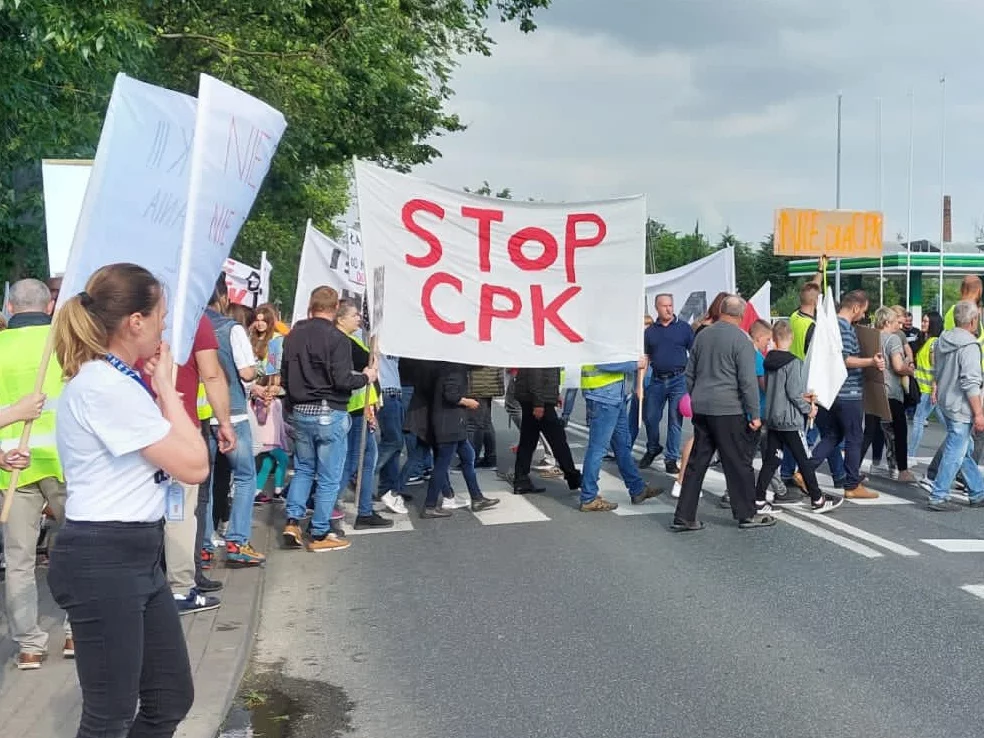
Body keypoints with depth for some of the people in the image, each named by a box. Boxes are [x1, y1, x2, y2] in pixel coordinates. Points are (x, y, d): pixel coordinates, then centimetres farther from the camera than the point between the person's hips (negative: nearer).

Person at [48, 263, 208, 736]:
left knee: (171, 698, 16)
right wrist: (165, 389, -7)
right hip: (103, 561, -10)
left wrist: (156, 390, 7)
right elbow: (194, 466, -18)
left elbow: (170, 451, 18)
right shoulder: (107, 387, -19)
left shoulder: (111, 380, 14)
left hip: (137, 555, 10)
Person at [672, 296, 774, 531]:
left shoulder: (703, 335, 10)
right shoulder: (740, 339, -10)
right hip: (728, 410, -6)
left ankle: (684, 517, 8)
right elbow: (748, 381, -12)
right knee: (739, 463, 5)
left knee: (696, 462, 9)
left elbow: (690, 374, 17)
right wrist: (755, 414, -7)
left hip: (701, 408, 6)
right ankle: (747, 515, 14)